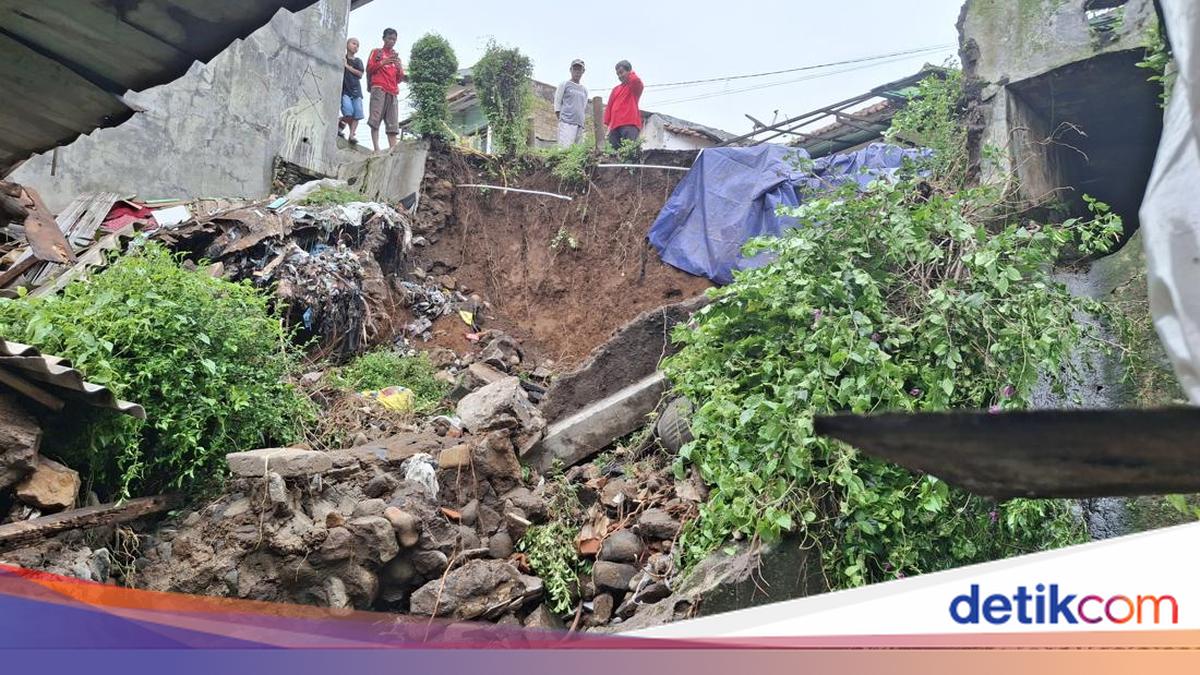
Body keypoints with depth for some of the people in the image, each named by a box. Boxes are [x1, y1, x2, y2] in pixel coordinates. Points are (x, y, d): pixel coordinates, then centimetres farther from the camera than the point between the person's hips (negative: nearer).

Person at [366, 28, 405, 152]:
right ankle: (376, 149, -23)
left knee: (393, 124, -5)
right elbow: (369, 69, 4)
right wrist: (383, 63, -9)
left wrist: (399, 68, -2)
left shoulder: (396, 57, 24)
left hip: (393, 92, 4)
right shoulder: (376, 52, 15)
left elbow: (400, 79, 19)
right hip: (378, 88, -4)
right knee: (375, 120, -16)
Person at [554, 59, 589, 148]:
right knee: (565, 148, -20)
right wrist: (561, 119, -2)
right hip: (567, 123, -6)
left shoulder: (584, 89, 23)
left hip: (580, 125, 6)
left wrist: (581, 122, 13)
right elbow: (557, 104, 4)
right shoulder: (564, 85, 8)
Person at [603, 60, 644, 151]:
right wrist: (607, 124, 10)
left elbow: (636, 80, -17)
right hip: (615, 126, 6)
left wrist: (630, 73, 7)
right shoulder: (616, 89, 26)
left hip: (630, 125, -6)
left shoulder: (634, 86, 8)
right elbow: (609, 107, 22)